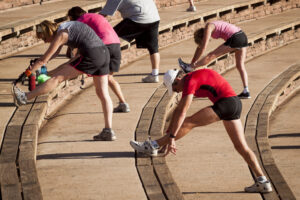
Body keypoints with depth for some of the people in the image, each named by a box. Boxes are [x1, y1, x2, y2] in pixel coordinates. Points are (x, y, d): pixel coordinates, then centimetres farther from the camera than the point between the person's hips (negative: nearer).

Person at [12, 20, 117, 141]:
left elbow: (43, 59, -1)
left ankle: (25, 98, 4)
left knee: (58, 78, -2)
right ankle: (108, 131, 6)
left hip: (92, 56, -9)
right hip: (104, 54, 9)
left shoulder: (60, 35, -6)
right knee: (103, 94, 8)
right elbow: (54, 53, 35)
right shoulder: (64, 29, 21)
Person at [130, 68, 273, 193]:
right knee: (241, 147, 7)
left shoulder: (189, 82, -11)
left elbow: (182, 113, -16)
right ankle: (263, 182, 3)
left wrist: (171, 137, -15)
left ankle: (152, 146, -4)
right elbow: (178, 110, 25)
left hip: (225, 103, -10)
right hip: (235, 105, 10)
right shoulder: (188, 82, 20)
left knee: (189, 123, -6)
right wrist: (168, 135, 26)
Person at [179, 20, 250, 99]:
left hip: (235, 39, -9)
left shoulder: (208, 28, -6)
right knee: (240, 66, 9)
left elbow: (203, 47, -8)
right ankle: (246, 91, 5)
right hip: (243, 37, 9)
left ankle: (189, 67, 9)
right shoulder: (211, 28, 22)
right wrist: (192, 63, 27)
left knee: (212, 55, 1)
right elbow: (199, 47, 26)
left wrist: (194, 63, 0)